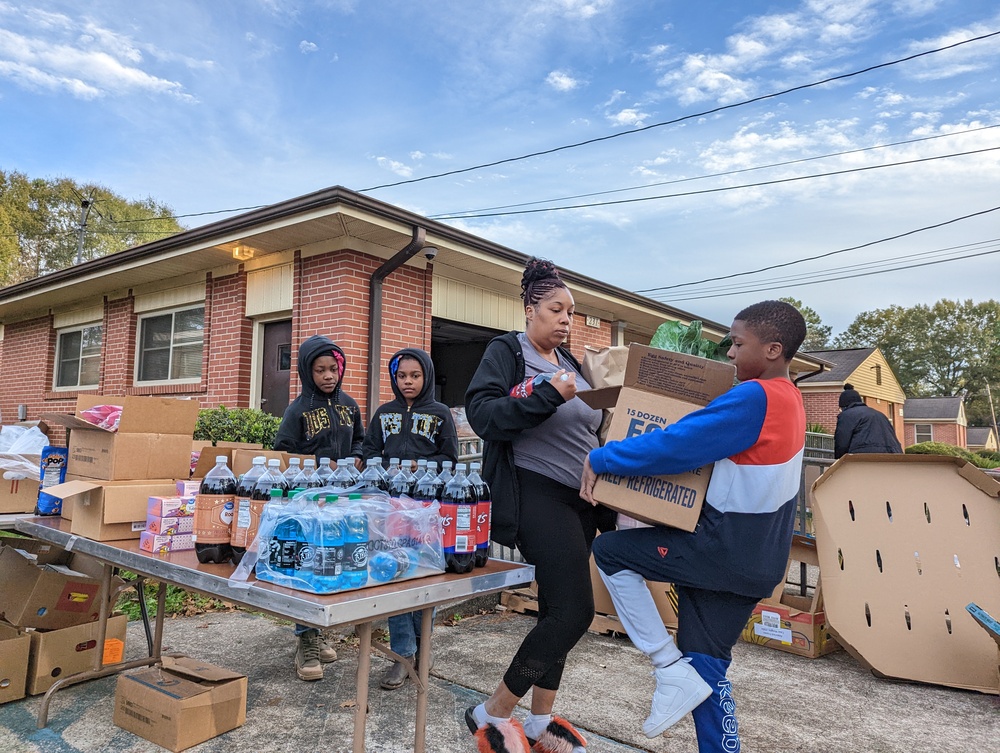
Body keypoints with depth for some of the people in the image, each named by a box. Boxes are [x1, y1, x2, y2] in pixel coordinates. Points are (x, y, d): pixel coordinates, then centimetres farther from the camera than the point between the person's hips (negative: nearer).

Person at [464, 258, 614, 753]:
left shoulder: (569, 363, 17)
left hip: (579, 499, 8)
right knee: (574, 610, -13)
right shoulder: (506, 351, -4)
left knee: (557, 610, 13)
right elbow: (480, 412, -18)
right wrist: (547, 395, -26)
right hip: (536, 493, -8)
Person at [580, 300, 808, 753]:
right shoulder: (788, 399, 11)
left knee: (609, 551, 1)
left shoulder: (754, 398, -19)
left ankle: (671, 669, 2)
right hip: (756, 560, 9)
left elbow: (673, 445, -23)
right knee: (705, 667, 15)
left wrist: (600, 459, -12)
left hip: (724, 550, -9)